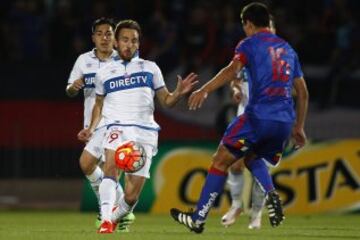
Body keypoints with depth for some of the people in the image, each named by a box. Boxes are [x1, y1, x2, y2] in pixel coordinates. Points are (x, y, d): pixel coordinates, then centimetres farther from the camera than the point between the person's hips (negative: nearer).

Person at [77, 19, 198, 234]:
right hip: (118, 127, 0)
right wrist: (91, 128, 10)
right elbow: (99, 104, 26)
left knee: (131, 196, -3)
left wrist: (179, 93, -8)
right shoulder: (104, 73, 15)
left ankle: (115, 217, 27)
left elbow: (166, 100, 13)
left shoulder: (150, 68, 13)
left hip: (145, 132, 0)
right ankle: (105, 220, -40)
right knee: (111, 166, -34)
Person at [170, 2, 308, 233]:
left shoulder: (250, 43, 5)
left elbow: (233, 69, -15)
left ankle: (198, 218, 2)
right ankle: (271, 194, -3)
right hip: (285, 122, 6)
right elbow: (303, 92, 24)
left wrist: (205, 90, -25)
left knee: (221, 160, 4)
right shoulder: (288, 49, 23)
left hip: (259, 116, -6)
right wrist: (299, 127, 31)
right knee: (253, 159, 27)